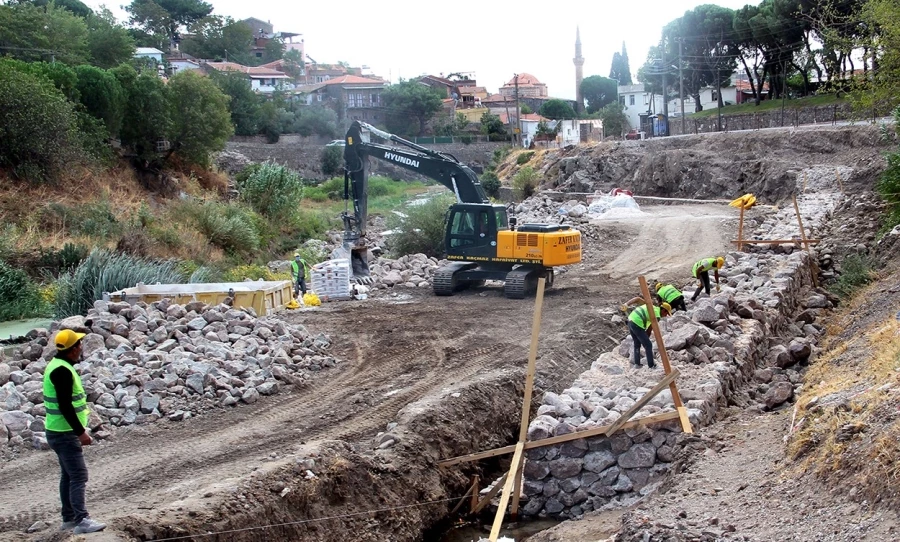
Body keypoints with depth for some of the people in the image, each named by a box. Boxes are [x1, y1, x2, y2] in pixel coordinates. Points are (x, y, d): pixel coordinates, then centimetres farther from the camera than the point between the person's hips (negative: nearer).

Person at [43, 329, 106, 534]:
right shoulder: (62, 371, -21)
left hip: (60, 431, 11)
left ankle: (69, 518, 23)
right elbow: (65, 406, -25)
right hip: (65, 434, -11)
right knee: (79, 476, -11)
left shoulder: (57, 366, 12)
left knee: (68, 475, 16)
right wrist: (81, 431, -22)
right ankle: (81, 521, -13)